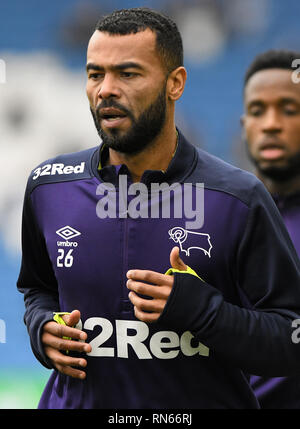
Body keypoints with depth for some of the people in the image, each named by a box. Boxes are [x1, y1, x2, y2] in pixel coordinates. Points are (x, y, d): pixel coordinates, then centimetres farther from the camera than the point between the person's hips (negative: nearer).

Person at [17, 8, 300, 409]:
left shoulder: (239, 199, -12)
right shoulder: (47, 187, -1)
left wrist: (201, 310, -25)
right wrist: (43, 329, -4)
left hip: (201, 402, -3)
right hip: (78, 401, 3)